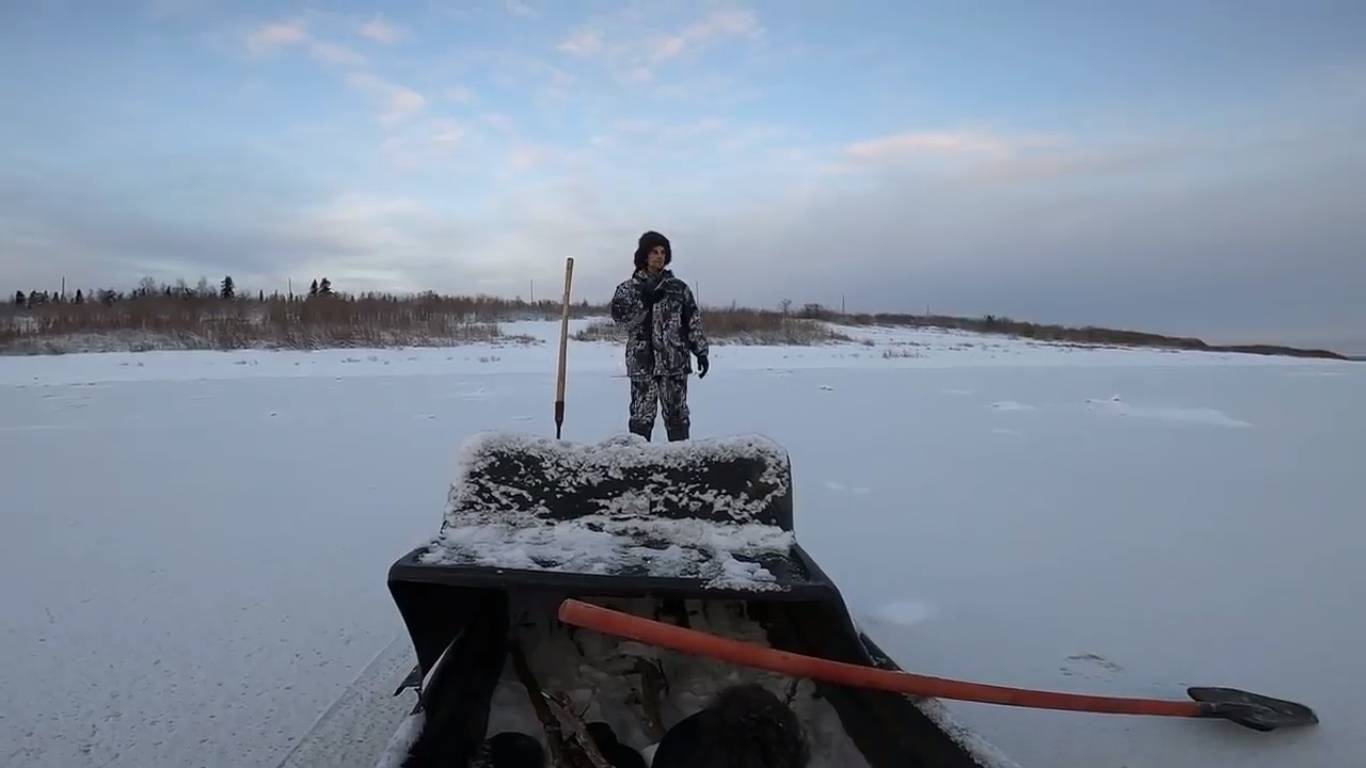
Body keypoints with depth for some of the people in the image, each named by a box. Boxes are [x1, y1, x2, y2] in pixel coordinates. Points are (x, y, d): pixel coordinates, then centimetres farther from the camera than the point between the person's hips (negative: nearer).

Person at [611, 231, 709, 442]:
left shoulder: (678, 288, 11)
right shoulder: (628, 289, 9)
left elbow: (694, 322, 10)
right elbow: (621, 317, -6)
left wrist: (701, 352, 4)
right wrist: (645, 300, -16)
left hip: (675, 362, 1)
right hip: (642, 362, -1)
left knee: (677, 416, 4)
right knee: (641, 416, -2)